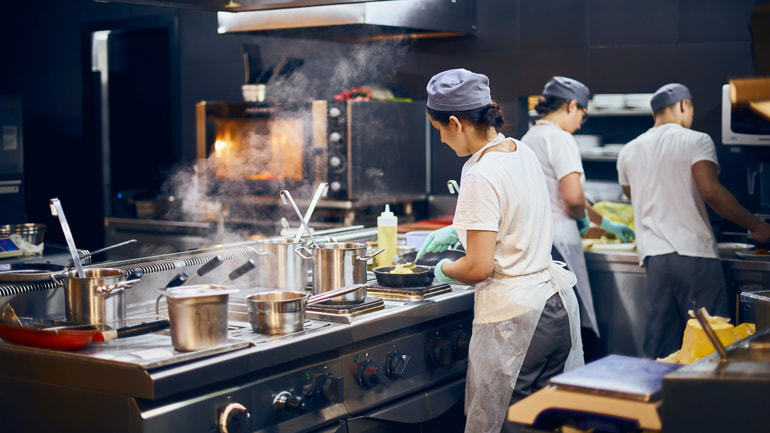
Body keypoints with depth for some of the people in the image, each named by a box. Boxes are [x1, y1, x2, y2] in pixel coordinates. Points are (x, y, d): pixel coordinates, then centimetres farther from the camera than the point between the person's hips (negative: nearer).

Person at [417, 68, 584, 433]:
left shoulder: (481, 175, -19)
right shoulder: (522, 152, 7)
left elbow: (478, 268, -20)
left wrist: (444, 269, 0)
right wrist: (456, 231, 27)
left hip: (513, 318, -8)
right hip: (557, 304, 9)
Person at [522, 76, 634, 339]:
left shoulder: (528, 139, 19)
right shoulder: (560, 139, -10)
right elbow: (573, 197, -21)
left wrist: (606, 224, 34)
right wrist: (582, 216, 3)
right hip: (558, 243, -9)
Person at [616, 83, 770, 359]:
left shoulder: (628, 152, 15)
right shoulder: (696, 141, -2)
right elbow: (710, 191, -15)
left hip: (654, 255, 5)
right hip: (695, 253, -5)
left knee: (660, 352, 7)